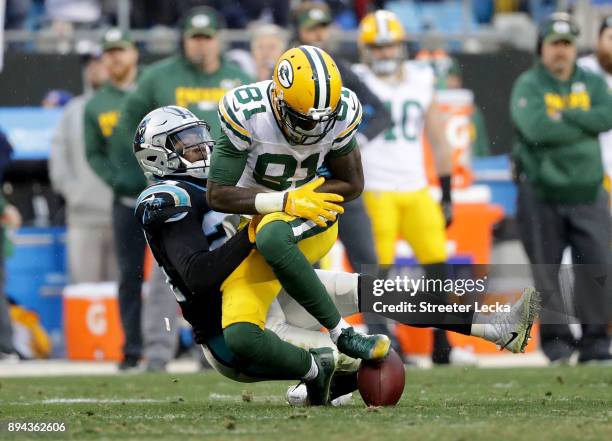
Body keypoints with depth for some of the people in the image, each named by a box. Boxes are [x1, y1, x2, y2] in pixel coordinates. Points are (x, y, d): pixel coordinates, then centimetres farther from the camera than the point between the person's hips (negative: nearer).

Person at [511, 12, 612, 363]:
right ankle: (556, 338, 10)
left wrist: (566, 116, -15)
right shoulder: (528, 85, -2)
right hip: (541, 192, -2)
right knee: (546, 269, 1)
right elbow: (536, 129, -20)